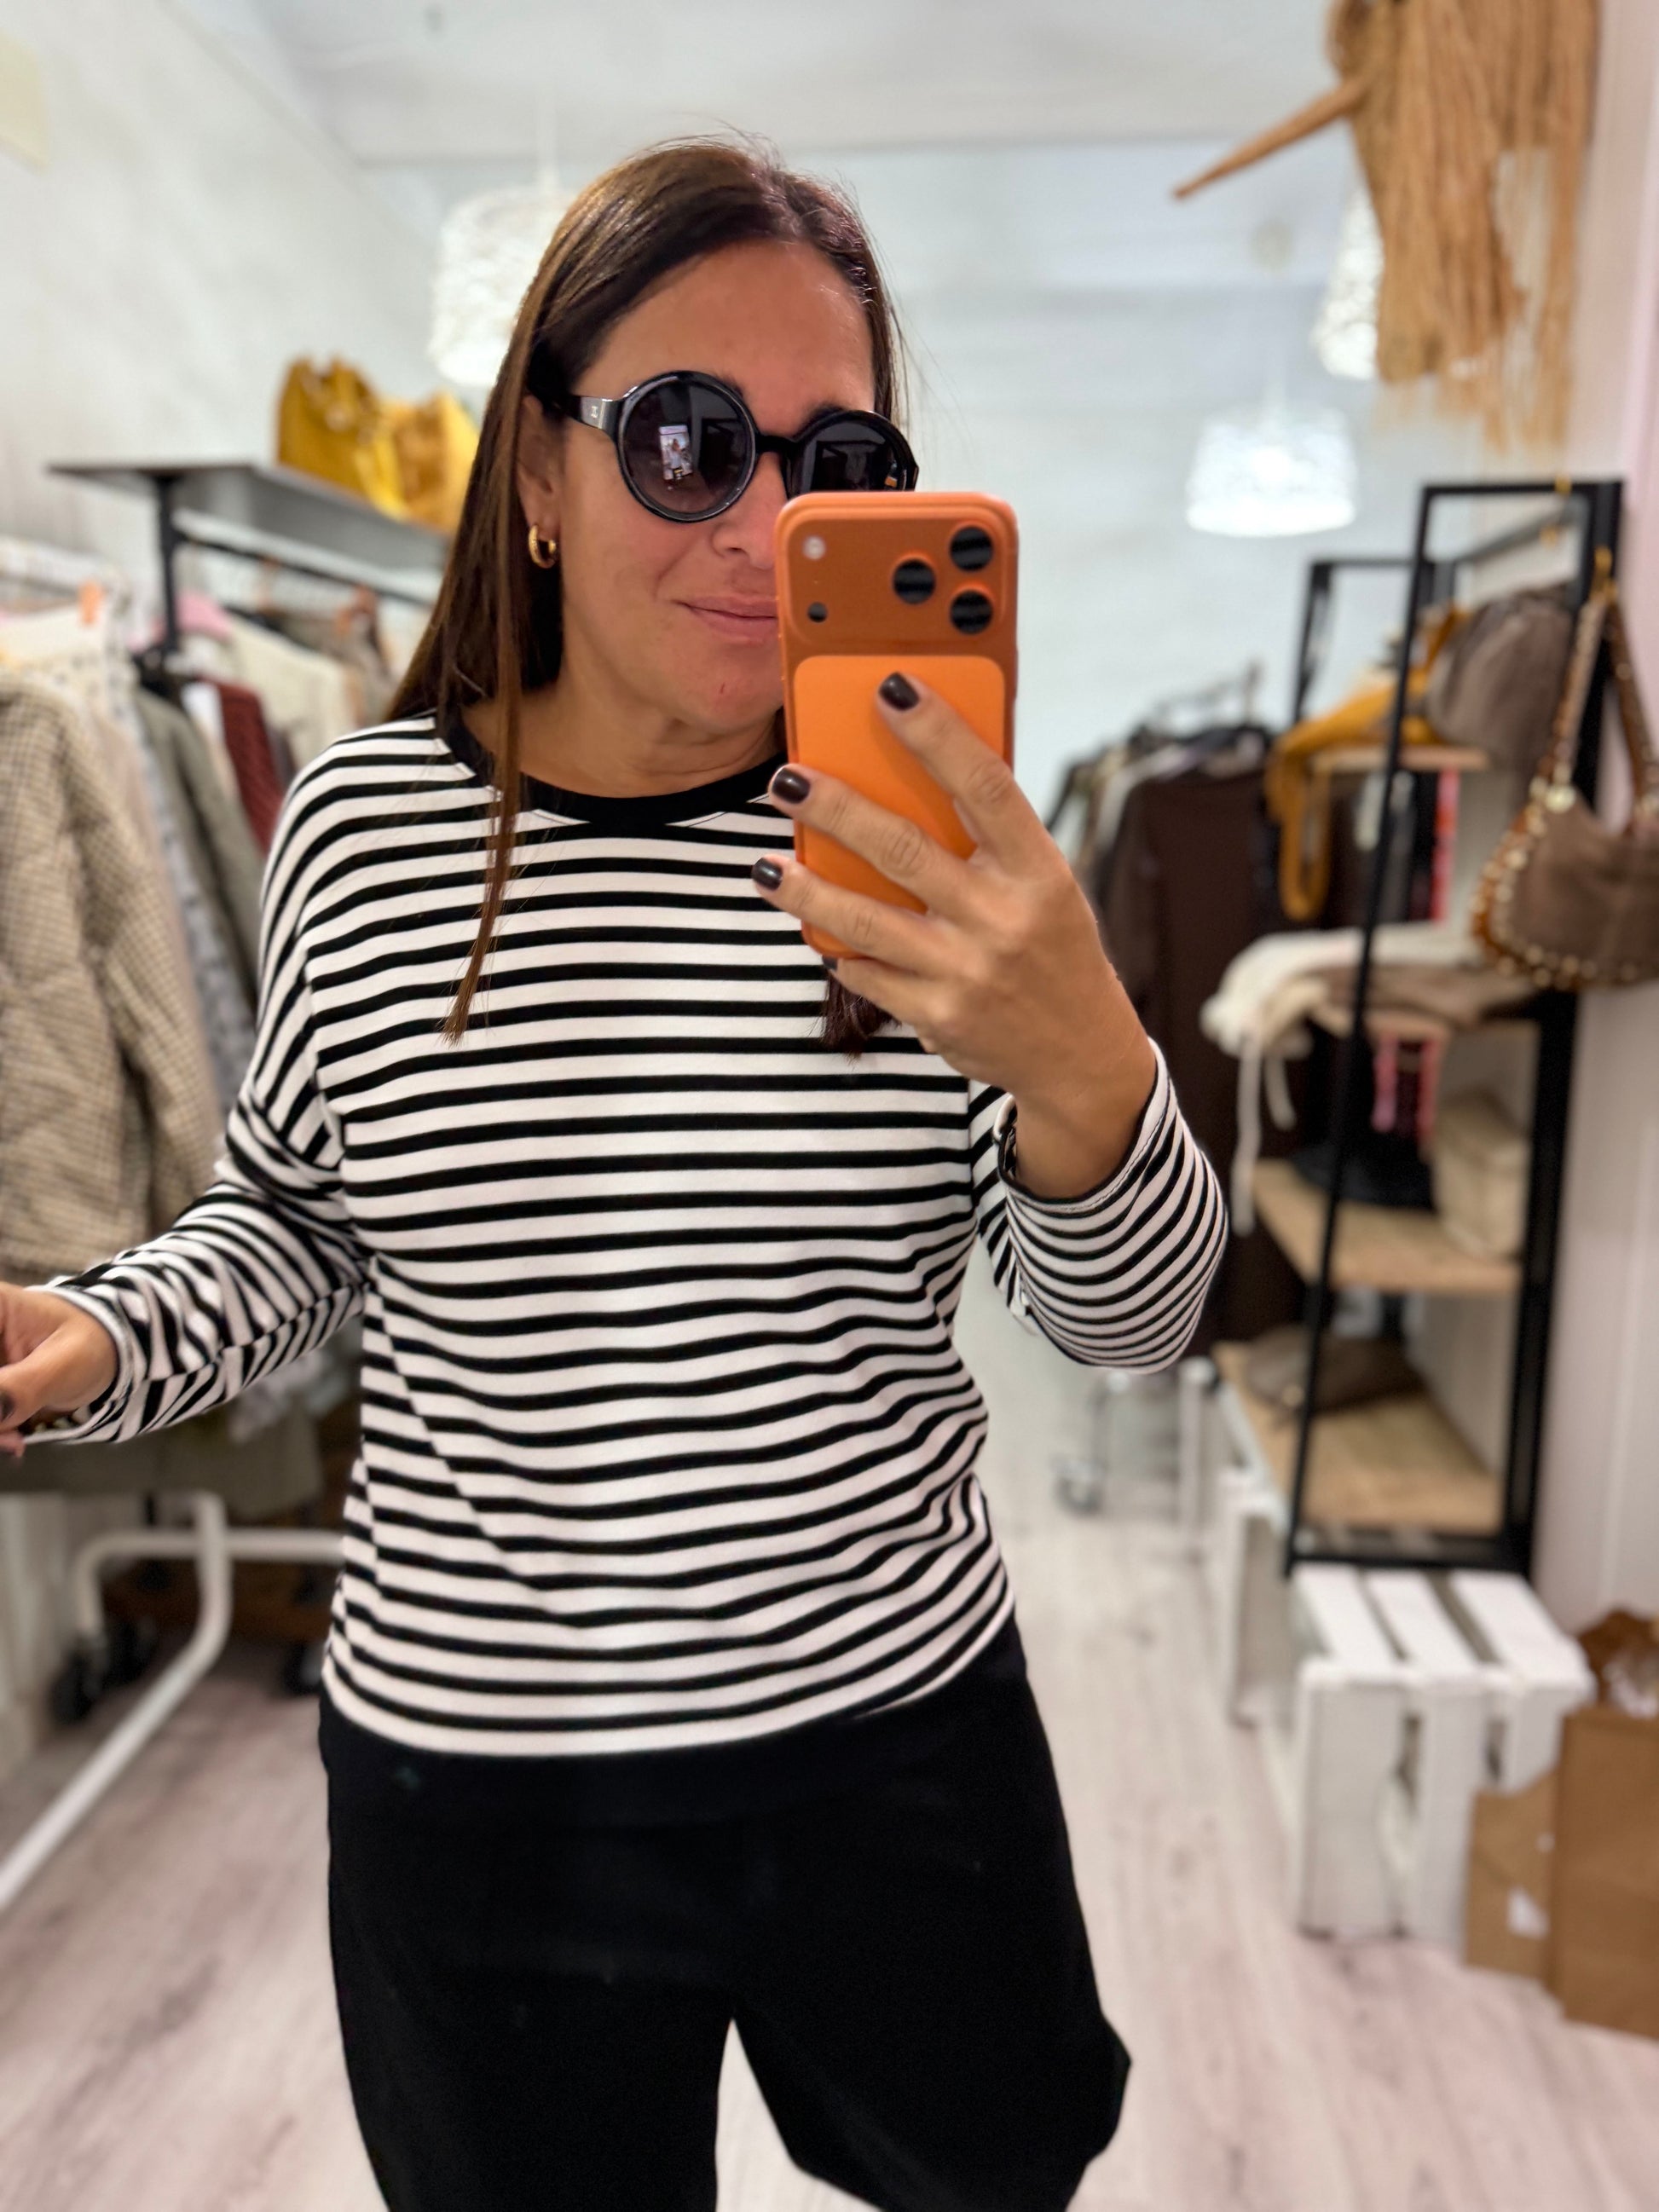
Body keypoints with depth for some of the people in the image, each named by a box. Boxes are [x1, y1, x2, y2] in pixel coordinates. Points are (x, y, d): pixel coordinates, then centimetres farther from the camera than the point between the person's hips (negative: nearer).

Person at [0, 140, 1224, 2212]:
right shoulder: (366, 821, -8)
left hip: (906, 1731, 1)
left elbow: (1132, 1320, -10)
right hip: (474, 1778, 0)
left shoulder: (932, 843, -10)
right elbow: (292, 1210, 7)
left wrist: (1084, 1065, -30)